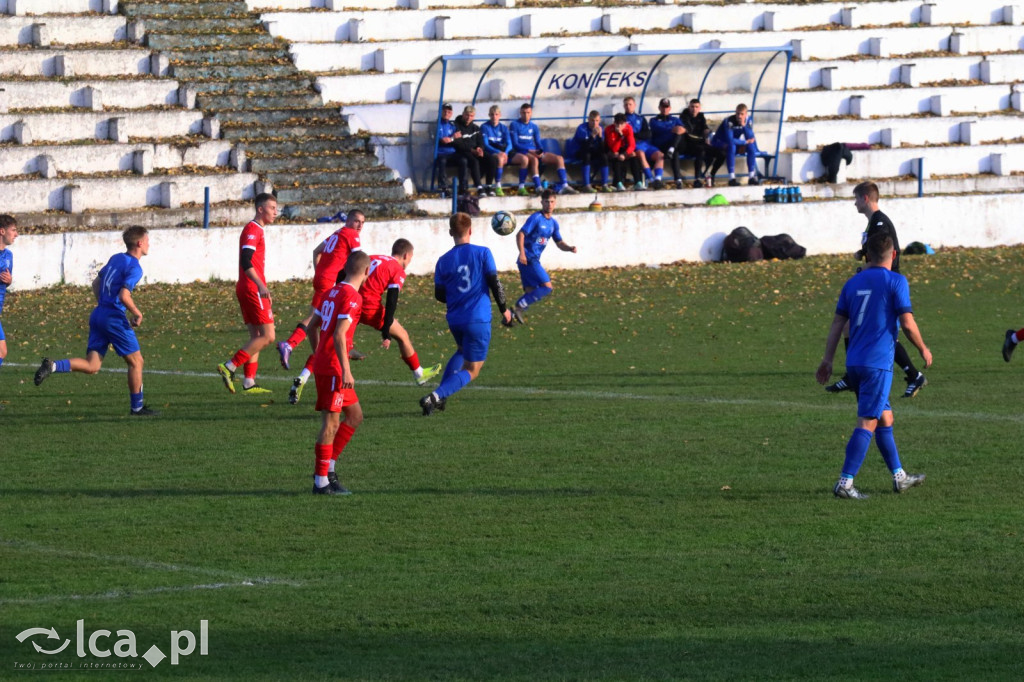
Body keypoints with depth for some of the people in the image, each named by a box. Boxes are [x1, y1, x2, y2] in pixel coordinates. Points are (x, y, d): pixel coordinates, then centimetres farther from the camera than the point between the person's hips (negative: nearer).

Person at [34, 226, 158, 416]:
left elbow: (96, 283, 24)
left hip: (98, 315, 8)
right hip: (115, 319, -8)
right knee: (136, 361, 7)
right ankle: (137, 407, 12)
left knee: (92, 365, 2)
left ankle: (52, 366, -16)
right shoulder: (134, 268, -11)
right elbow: (124, 296, -23)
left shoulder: (115, 258, 15)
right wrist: (137, 314, -9)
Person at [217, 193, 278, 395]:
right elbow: (246, 262, -23)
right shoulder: (252, 230, -12)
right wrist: (261, 286, -32)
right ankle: (229, 368, -13)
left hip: (246, 289, 11)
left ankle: (249, 382, 9)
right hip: (252, 289, -11)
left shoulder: (256, 230, 19)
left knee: (257, 336, 11)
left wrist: (263, 290, 31)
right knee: (267, 336, -11)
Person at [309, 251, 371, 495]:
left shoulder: (331, 293, 13)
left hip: (322, 363, 9)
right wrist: (346, 371, -23)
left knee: (355, 416, 14)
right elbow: (339, 335, -21)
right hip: (333, 368, -9)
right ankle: (321, 481, -3)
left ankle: (328, 466, 13)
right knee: (331, 423, -5)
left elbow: (312, 326, 21)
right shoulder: (352, 297, -14)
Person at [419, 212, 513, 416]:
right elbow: (494, 283, -8)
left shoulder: (444, 261, 1)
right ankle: (435, 397, -20)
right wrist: (504, 309, 5)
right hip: (478, 320, -4)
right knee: (471, 370, 3)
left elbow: (440, 295, 5)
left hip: (454, 320, 4)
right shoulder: (482, 253, -7)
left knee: (462, 351, 32)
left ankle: (440, 397, 18)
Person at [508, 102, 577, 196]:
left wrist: (540, 152, -9)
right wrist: (530, 151, -19)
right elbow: (515, 144, -7)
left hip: (534, 153, 6)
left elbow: (538, 143, 15)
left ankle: (564, 186, -17)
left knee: (559, 159, -9)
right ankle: (538, 188, -45)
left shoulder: (534, 127, 18)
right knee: (534, 159, -40)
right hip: (520, 152, -6)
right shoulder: (514, 125, 2)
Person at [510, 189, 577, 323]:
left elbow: (559, 243, 19)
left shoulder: (553, 223, 15)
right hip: (528, 259, -9)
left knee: (531, 292, 7)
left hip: (534, 260, 9)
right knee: (547, 287, -15)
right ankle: (520, 307, -13)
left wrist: (570, 248, -3)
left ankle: (511, 315, 8)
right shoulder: (536, 218, -10)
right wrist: (522, 253, -29)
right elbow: (520, 234, -16)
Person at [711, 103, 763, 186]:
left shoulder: (747, 122, -8)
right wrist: (745, 142, -23)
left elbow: (751, 139, -17)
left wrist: (744, 125, -30)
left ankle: (752, 177, -17)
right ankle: (732, 178, -38)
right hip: (720, 144, -6)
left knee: (751, 146, -18)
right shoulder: (729, 121, -27)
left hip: (734, 143, 6)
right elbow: (730, 140, -34)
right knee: (731, 146, -38)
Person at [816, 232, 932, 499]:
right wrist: (923, 350, 6)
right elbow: (908, 324, -10)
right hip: (878, 364, -7)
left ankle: (899, 477, 27)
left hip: (854, 364, 7)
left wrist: (827, 360, 13)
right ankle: (845, 483, -15)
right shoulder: (896, 282, -7)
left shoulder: (853, 283, 11)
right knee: (867, 423, -7)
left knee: (885, 418, 19)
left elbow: (837, 323, 10)